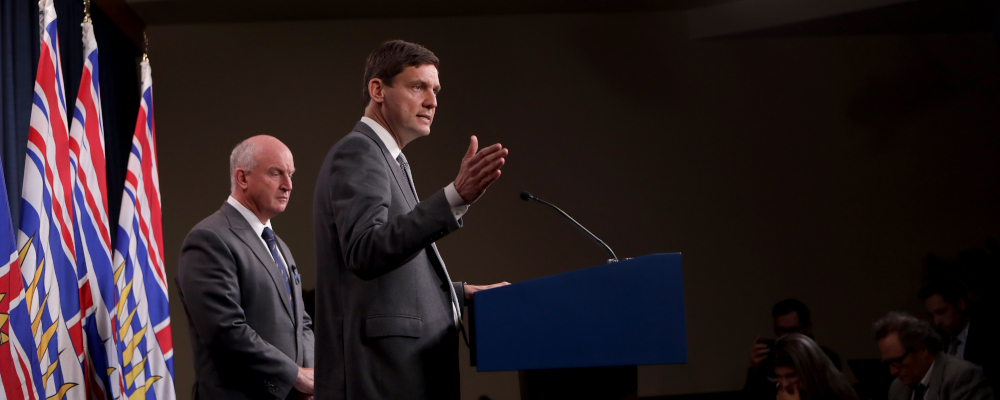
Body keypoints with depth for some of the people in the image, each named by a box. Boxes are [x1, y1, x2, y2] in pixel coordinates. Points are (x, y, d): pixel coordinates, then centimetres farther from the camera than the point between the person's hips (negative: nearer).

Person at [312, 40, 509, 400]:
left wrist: (462, 292, 19)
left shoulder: (383, 156, 22)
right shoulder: (357, 151, -8)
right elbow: (365, 254, -26)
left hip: (407, 370, 10)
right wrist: (456, 197, -33)